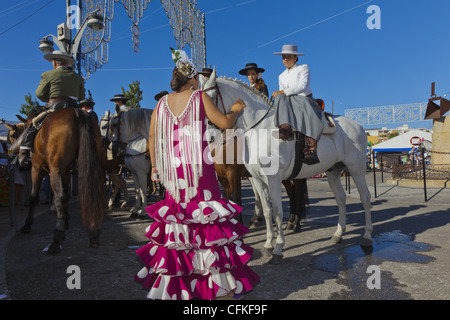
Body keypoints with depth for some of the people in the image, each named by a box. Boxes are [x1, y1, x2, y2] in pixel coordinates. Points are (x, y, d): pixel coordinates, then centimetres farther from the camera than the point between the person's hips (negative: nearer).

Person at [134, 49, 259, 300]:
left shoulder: (163, 102, 10)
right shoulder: (200, 97, -2)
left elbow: (153, 135, 9)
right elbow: (225, 123, -3)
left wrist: (155, 165, 15)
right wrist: (236, 110, 17)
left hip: (172, 169, 4)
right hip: (199, 166, -4)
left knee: (176, 219, 13)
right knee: (208, 217, 3)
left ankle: (174, 282, 25)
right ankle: (222, 283, 13)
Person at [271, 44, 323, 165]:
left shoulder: (303, 68, 9)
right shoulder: (282, 76, 24)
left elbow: (302, 86, -8)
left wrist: (282, 92, -15)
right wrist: (279, 95, -2)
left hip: (306, 100, -4)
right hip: (289, 104, 4)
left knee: (308, 113, -38)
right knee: (280, 99, -30)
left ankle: (311, 149, -55)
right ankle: (286, 128, -57)